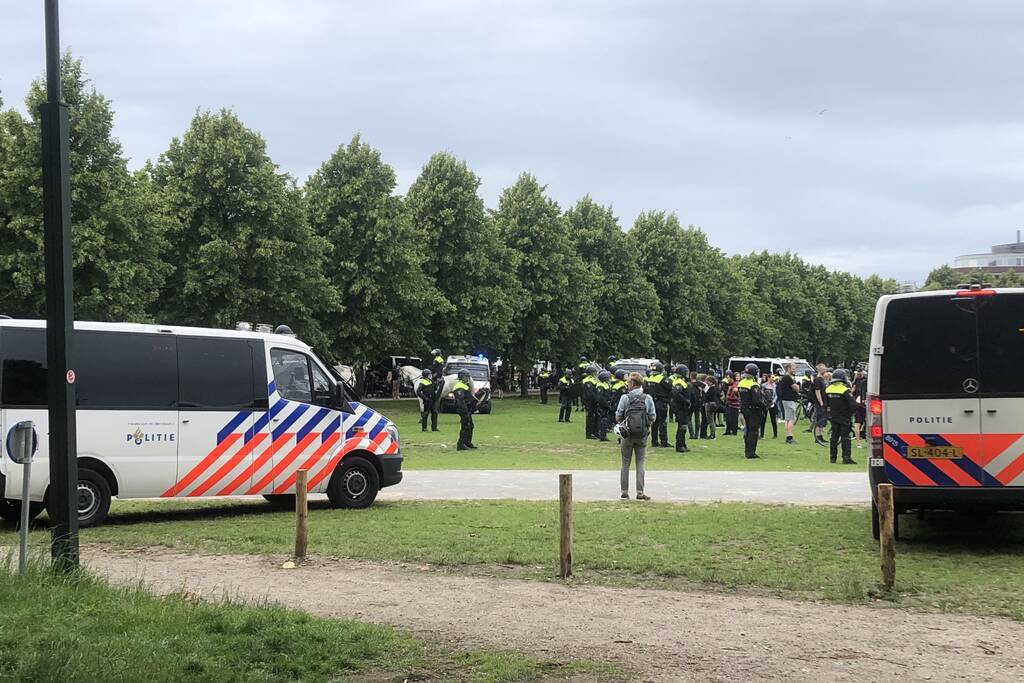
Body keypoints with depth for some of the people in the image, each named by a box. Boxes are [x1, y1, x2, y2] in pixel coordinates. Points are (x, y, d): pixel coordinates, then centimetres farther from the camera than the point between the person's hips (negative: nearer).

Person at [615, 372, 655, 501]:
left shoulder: (625, 398, -8)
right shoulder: (648, 399, -3)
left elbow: (618, 417, -5)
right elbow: (653, 417, -1)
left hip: (627, 434, -1)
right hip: (642, 435, 1)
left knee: (625, 464, 9)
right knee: (640, 464, 5)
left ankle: (624, 491, 11)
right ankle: (640, 492, 0)